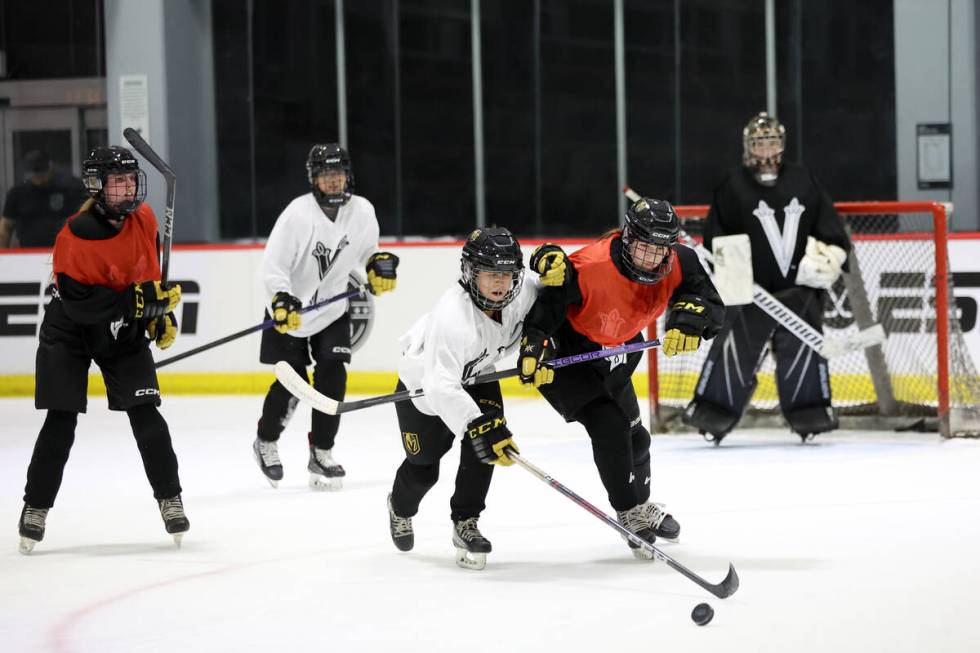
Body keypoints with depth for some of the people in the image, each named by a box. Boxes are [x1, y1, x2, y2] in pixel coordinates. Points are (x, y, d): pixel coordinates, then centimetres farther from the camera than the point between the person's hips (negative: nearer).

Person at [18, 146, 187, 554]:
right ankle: (36, 507, 6)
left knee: (145, 413, -6)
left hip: (124, 328, 4)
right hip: (70, 331, -4)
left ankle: (170, 500, 5)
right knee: (61, 421, -6)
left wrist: (161, 311, 6)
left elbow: (153, 263, 11)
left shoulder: (142, 217, -8)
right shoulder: (74, 238, -28)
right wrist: (139, 299, -35)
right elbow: (80, 303, -31)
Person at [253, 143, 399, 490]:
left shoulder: (362, 211, -8)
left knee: (332, 378, -10)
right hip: (289, 310, -3)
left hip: (333, 310, 3)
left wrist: (379, 266, -9)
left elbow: (366, 251, 12)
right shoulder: (298, 214, -22)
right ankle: (266, 442, 27)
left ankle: (321, 454, 3)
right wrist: (282, 302, -37)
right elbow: (272, 266, -22)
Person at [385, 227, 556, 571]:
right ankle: (400, 507, 44)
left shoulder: (520, 293, -26)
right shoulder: (453, 317, -45)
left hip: (475, 376, 5)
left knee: (488, 438, -20)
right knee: (423, 468, 8)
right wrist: (476, 424, -62)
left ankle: (465, 523, -5)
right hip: (424, 385, -5)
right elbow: (440, 386, -51)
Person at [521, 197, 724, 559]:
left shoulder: (678, 263, -19)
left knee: (633, 435, 18)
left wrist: (689, 318, -39)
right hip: (564, 350, -7)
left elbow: (711, 303, -18)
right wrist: (534, 344, -42)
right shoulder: (589, 268, -37)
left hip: (614, 353, 7)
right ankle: (631, 516, -5)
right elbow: (546, 301, -30)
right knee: (608, 426, -20)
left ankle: (640, 503, 45)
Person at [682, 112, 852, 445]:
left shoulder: (803, 180, 9)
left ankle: (811, 416, 11)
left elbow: (829, 224, 12)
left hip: (800, 286, 3)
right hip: (752, 289, -2)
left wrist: (832, 254, -1)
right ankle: (711, 414, 2)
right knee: (737, 349, -5)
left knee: (803, 347, 1)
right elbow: (716, 234, 2)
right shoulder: (734, 186, 1)